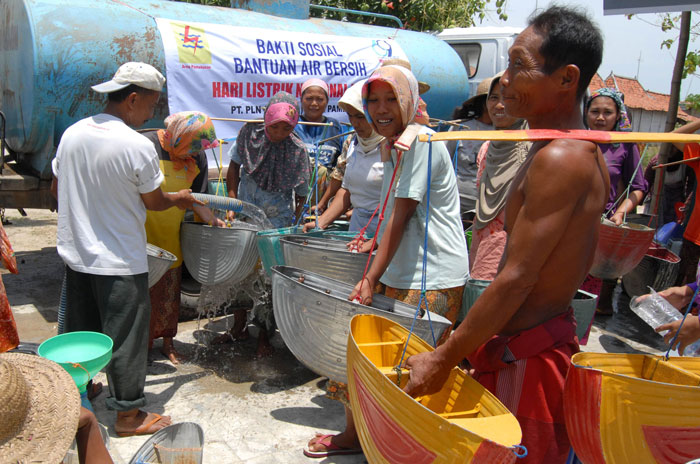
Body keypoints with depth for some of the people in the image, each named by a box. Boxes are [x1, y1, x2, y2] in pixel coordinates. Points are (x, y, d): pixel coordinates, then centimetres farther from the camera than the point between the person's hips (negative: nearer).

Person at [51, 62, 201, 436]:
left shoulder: (72, 133, 0)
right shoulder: (138, 146, -19)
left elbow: (56, 189, 11)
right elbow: (155, 202, -8)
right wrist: (181, 198, 12)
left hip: (75, 254, 7)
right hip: (119, 264, -7)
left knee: (79, 332, 21)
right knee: (125, 337, 6)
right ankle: (128, 415, 19)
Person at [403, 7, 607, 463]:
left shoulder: (558, 160, -22)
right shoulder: (587, 153, 10)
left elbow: (517, 279, -24)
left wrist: (444, 358, -17)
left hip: (524, 355, -10)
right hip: (550, 334, 10)